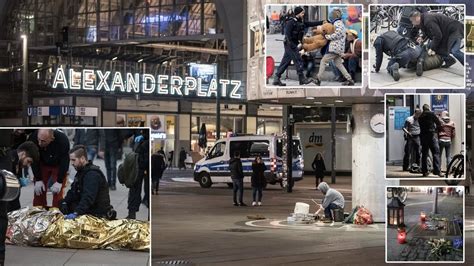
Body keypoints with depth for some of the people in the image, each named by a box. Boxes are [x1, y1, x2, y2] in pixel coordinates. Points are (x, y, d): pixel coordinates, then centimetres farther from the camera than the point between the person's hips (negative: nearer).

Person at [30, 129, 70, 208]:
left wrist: (59, 182, -24)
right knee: (39, 192, -2)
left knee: (57, 193, -11)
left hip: (59, 166, -2)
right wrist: (38, 180, -17)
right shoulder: (33, 137, -29)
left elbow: (64, 162, -25)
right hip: (42, 165, 2)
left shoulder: (63, 139, -36)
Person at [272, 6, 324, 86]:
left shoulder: (301, 22, 14)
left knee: (286, 62, 8)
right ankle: (302, 79, -1)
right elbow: (287, 33, -21)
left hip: (294, 44, 9)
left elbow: (311, 24, 17)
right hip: (290, 44, -9)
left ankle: (276, 79, 9)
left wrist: (322, 22, 14)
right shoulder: (291, 22, -13)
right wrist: (291, 44, -27)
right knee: (298, 60, -7)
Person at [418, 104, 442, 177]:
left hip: (423, 135, 5)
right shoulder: (431, 114, 0)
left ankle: (424, 171, 9)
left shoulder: (420, 117, 14)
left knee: (424, 154, 9)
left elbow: (421, 127, 15)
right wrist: (435, 129, 18)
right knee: (436, 152, -7)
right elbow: (439, 124, -1)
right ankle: (437, 170, -17)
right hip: (432, 135, -5)